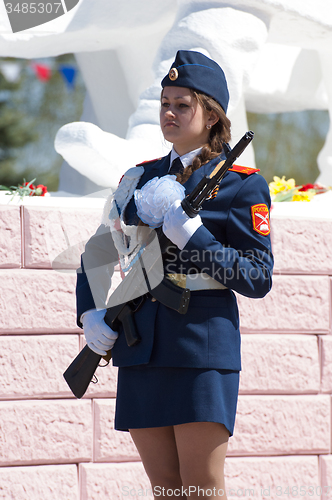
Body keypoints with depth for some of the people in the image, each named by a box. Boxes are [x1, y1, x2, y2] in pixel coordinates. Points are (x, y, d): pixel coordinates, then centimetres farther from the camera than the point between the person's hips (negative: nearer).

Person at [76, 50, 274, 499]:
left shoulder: (242, 184, -1)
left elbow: (258, 279, -6)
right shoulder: (141, 177, 15)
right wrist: (89, 313, 6)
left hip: (203, 342, -5)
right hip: (141, 344, 5)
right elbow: (98, 251, 23)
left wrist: (194, 238, -18)